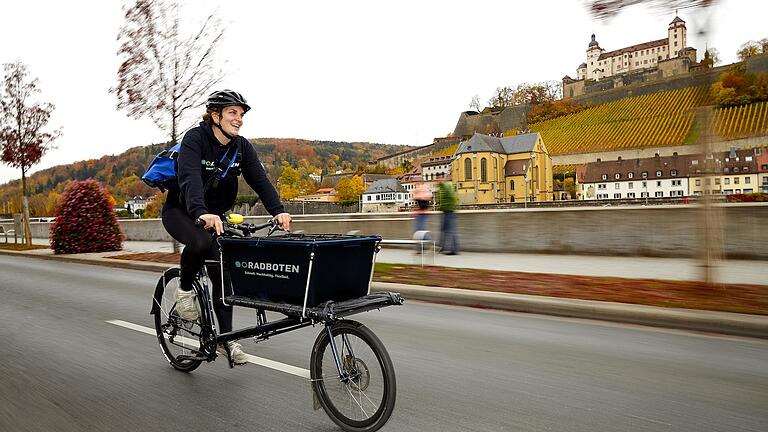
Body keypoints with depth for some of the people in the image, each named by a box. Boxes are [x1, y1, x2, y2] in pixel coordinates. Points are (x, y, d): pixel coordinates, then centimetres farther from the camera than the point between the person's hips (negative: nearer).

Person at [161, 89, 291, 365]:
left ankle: (226, 338, 9)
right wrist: (201, 213, -55)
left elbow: (259, 179, -17)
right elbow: (189, 177, -37)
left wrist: (278, 210, -35)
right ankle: (184, 289, -7)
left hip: (214, 215, 5)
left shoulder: (241, 147, -6)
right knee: (200, 242, -37)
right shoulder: (195, 138, -21)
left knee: (223, 274, -3)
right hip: (180, 211, -5)